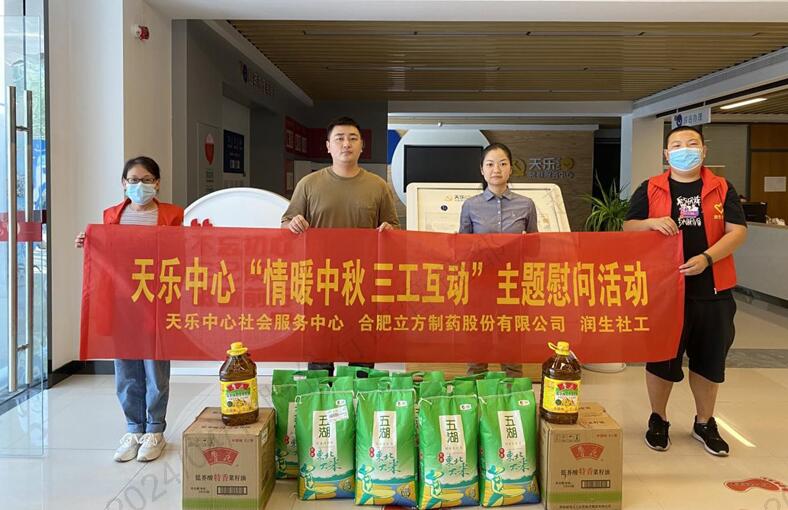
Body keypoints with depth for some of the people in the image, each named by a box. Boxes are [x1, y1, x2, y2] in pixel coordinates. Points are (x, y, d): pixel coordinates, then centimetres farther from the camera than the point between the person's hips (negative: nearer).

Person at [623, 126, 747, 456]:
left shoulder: (722, 189, 5)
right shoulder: (649, 190, 4)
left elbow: (737, 231, -2)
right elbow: (627, 229, 5)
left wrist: (706, 258, -18)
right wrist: (650, 223, -18)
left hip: (712, 291, 1)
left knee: (709, 359, 11)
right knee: (661, 358, 8)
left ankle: (704, 423, 30)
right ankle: (658, 420, 26)